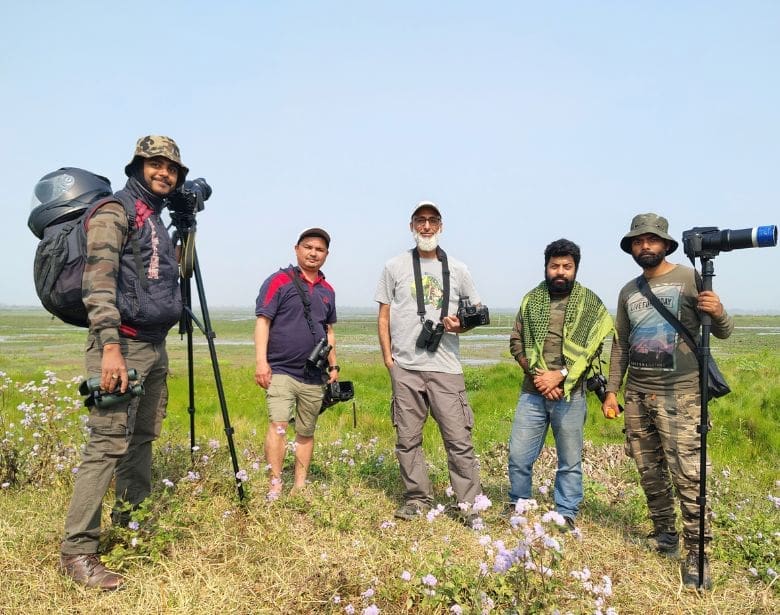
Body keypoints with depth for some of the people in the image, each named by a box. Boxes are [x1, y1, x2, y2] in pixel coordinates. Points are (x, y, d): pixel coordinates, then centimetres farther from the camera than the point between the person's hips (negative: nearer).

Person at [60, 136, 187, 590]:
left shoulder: (157, 221, 20)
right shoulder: (114, 212, -7)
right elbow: (98, 282, -19)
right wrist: (110, 346, -25)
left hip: (155, 348, 9)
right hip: (122, 345, -9)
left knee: (142, 440, 14)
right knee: (108, 445, -9)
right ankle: (78, 551, -2)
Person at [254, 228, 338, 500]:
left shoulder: (327, 290, 14)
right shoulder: (279, 281, -4)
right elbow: (262, 321, -10)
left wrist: (333, 366, 16)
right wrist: (261, 361, -18)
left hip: (314, 376, 6)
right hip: (281, 370, -6)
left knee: (306, 433, 11)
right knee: (278, 425, -16)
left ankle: (300, 486, 21)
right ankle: (275, 486, -8)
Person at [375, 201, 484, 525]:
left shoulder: (458, 270, 10)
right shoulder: (395, 266, 8)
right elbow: (384, 316, 9)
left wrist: (460, 326, -7)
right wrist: (387, 357, 0)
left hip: (446, 368, 0)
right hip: (405, 368, 1)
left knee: (459, 439, -2)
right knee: (407, 439, 7)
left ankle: (468, 504, 7)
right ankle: (417, 498, 21)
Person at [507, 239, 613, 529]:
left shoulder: (590, 303, 1)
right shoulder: (531, 300, 8)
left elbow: (593, 348, -6)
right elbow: (516, 343, 6)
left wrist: (559, 375, -15)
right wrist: (536, 375, -7)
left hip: (570, 394, -2)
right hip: (532, 392, 2)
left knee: (570, 461, 9)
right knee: (518, 456, 5)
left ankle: (567, 516, 24)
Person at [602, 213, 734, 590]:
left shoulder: (690, 279, -2)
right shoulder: (628, 292, 12)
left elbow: (723, 333, -3)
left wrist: (718, 313, -26)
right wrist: (612, 390, 9)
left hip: (679, 393, -5)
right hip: (637, 394, 5)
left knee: (687, 474, -9)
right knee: (649, 471, 11)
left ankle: (696, 554, -1)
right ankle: (664, 534, 25)